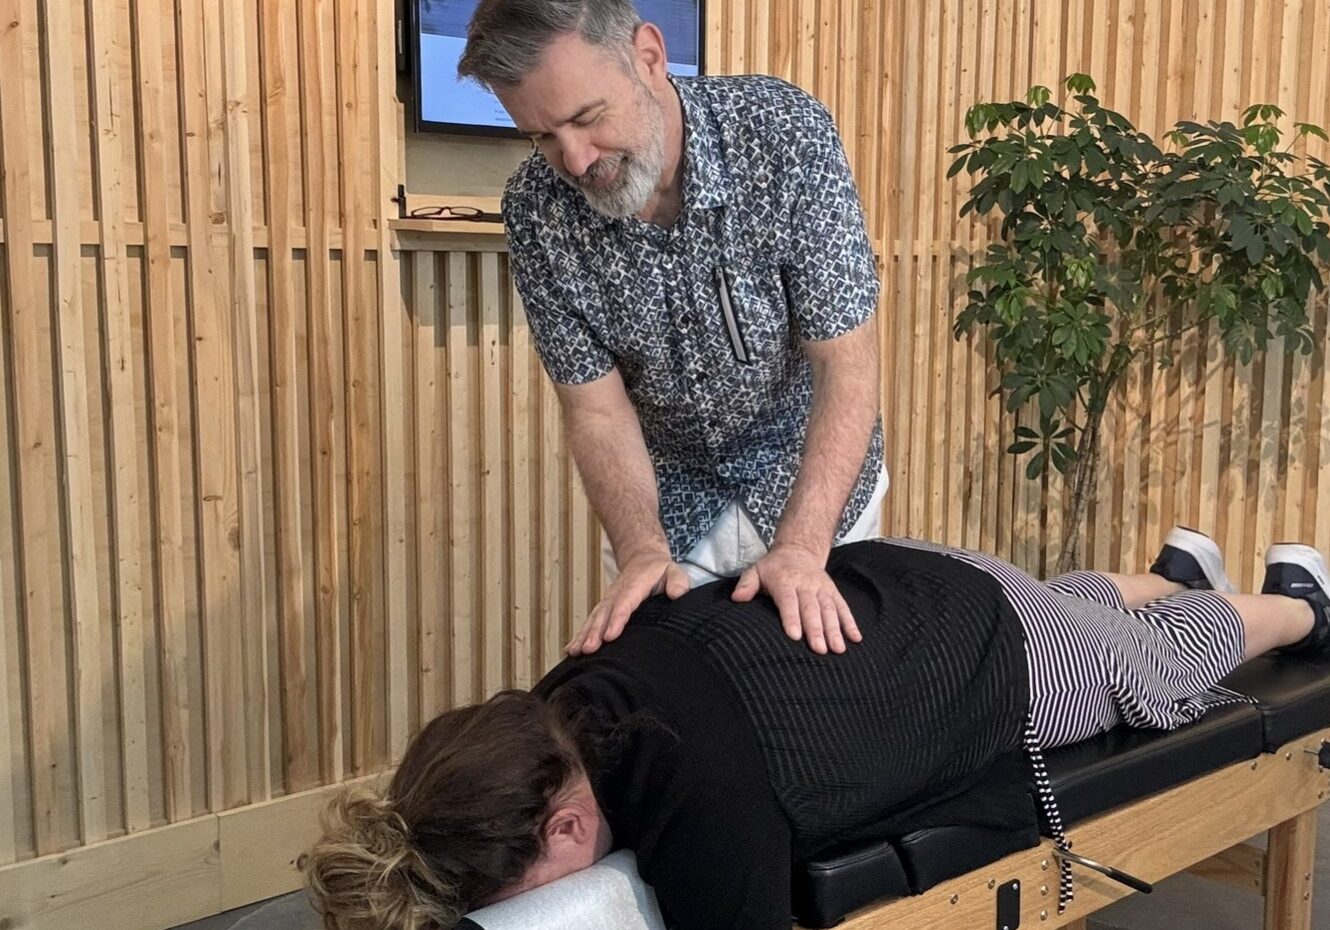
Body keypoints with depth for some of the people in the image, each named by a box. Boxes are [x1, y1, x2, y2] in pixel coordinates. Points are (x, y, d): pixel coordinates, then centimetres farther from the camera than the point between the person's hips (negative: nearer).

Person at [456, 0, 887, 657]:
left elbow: (848, 362, -25)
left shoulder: (786, 133, -26)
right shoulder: (535, 209, -19)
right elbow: (596, 407, -14)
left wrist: (801, 547, -35)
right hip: (665, 496, 1)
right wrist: (642, 549, -31)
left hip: (816, 478, -1)